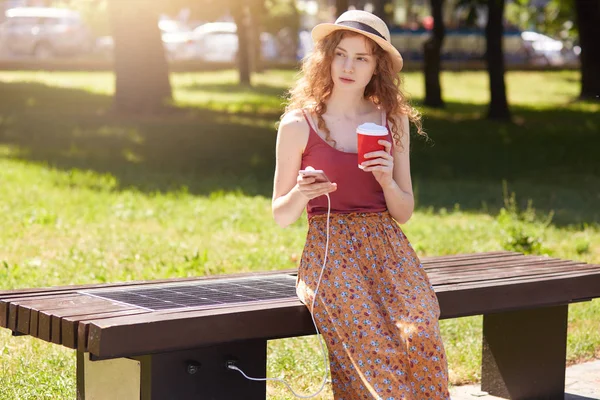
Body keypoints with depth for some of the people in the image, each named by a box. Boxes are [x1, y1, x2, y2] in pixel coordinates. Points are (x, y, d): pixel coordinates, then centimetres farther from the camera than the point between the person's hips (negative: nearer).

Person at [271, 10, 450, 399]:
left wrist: (388, 181, -7)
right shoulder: (298, 125, 1)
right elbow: (281, 216, 6)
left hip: (388, 248, 3)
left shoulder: (393, 121, 11)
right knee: (376, 349, -29)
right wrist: (300, 194, -16)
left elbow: (404, 213, 13)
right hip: (331, 253, -3)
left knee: (421, 337, -27)